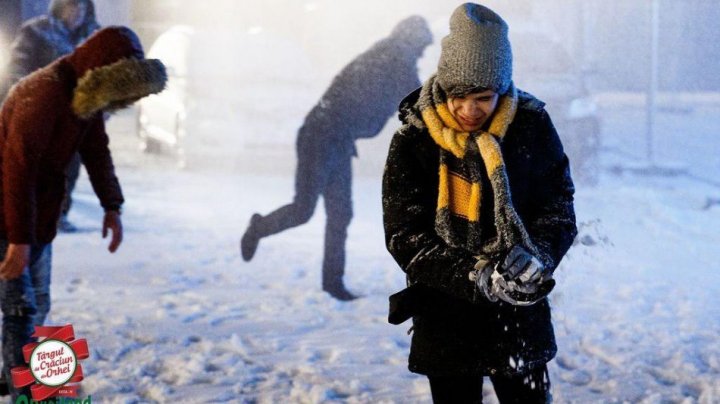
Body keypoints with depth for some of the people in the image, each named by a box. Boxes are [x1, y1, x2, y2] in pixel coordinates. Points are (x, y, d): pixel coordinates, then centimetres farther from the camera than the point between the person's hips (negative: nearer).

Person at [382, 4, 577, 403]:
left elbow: (558, 209, 0)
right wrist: (475, 279, -23)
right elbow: (405, 236, -11)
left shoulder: (533, 126, -5)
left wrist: (534, 256, -22)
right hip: (445, 319, -1)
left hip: (521, 314, 1)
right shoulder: (412, 141, -9)